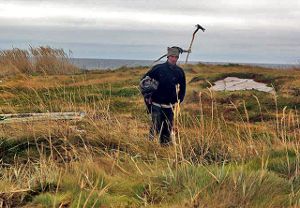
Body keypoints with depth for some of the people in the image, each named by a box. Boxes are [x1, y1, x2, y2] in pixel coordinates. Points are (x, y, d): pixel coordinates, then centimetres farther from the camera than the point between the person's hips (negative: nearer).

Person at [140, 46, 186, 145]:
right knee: (157, 127, -9)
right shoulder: (158, 68, -4)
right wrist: (147, 95, 0)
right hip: (156, 104, -3)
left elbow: (182, 88, 17)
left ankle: (165, 145, 19)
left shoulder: (179, 72, 4)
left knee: (168, 128, 6)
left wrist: (178, 100, 10)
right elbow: (143, 80, 3)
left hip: (169, 105, 3)